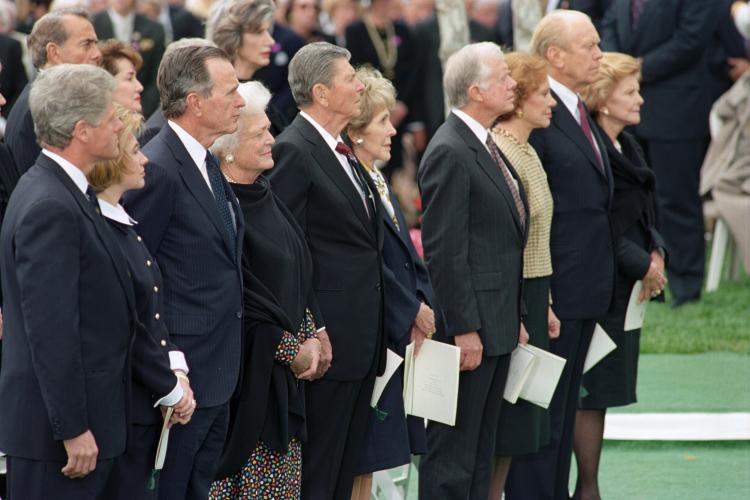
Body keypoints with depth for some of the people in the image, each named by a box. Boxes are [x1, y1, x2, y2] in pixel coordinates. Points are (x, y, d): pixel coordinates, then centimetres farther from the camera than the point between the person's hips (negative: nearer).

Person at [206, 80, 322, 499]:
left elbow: (300, 275, 18)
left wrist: (310, 337, 4)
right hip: (248, 368, -9)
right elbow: (240, 294, -18)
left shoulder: (265, 197, 12)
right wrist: (293, 349, -12)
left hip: (286, 373, 9)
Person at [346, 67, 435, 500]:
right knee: (357, 463, -4)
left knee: (368, 464, 11)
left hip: (399, 336, 9)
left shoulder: (377, 181, 15)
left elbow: (408, 258, 15)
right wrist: (412, 312, -9)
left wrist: (422, 305, -1)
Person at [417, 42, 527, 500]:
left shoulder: (487, 147, 15)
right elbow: (444, 251, -20)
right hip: (470, 326, -10)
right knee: (452, 450, -4)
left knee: (482, 449, 14)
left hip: (498, 323, 10)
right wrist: (463, 329, -21)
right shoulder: (449, 153, -16)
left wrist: (515, 317, 18)